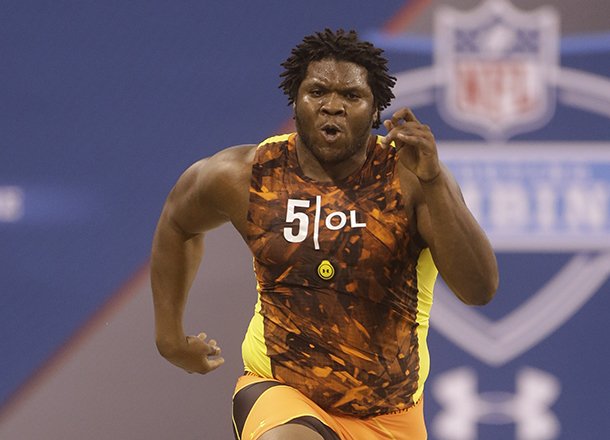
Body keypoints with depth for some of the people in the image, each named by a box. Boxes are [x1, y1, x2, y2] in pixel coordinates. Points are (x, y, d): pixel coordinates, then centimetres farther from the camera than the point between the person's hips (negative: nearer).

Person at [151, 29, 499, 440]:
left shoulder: (408, 176, -13)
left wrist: (433, 182, -33)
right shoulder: (246, 176, -8)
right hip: (280, 391, -1)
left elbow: (480, 289, -24)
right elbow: (178, 223, 15)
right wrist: (170, 334, 17)